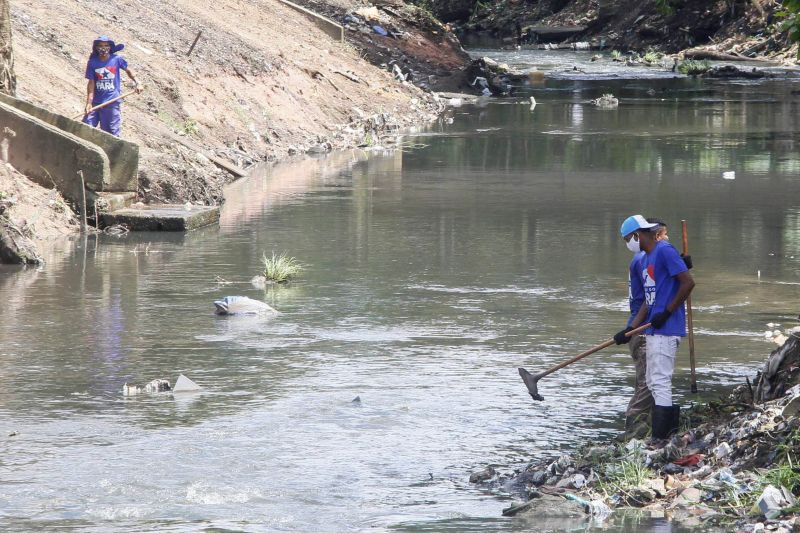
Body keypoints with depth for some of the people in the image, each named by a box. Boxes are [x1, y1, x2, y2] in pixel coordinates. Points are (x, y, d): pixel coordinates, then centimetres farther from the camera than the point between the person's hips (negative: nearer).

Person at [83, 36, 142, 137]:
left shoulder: (117, 59, -4)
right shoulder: (92, 63, -4)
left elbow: (128, 70, 14)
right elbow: (91, 83, -4)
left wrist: (137, 83, 3)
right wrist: (89, 103, -9)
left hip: (113, 102, -1)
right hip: (96, 101, 1)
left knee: (111, 132, 1)